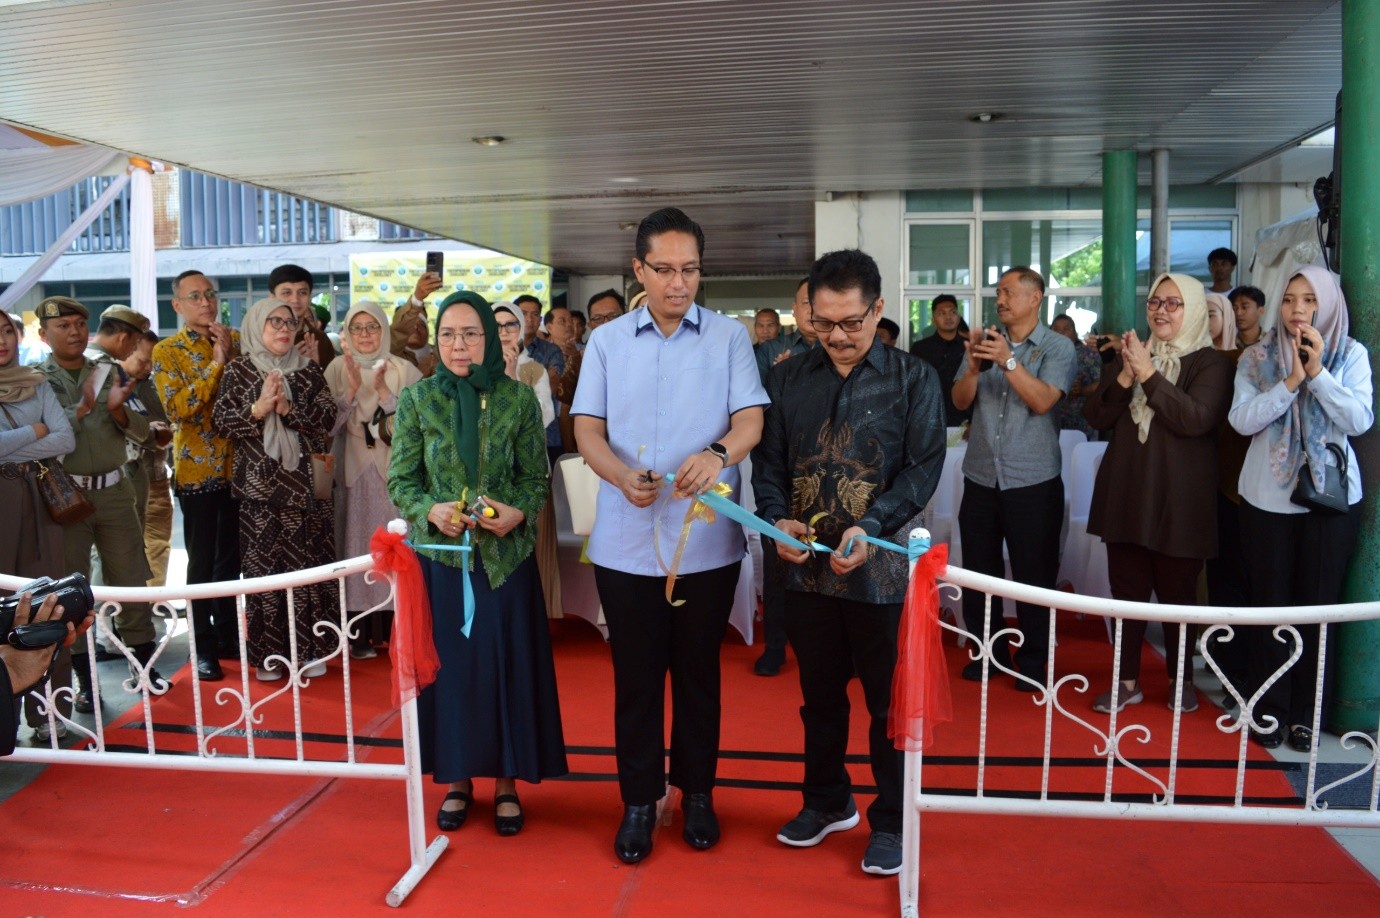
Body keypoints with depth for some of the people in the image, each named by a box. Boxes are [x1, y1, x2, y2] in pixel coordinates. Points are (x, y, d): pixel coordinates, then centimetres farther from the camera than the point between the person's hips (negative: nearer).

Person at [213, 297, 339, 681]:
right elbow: (222, 421, -1)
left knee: (309, 563, 2)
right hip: (259, 485, -1)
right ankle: (267, 654, 10)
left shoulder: (310, 370, 8)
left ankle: (310, 649, 12)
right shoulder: (238, 370, 5)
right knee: (263, 567, 0)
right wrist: (257, 409, -16)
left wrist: (288, 408, -14)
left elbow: (327, 417, -1)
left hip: (306, 483, 1)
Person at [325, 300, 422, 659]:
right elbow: (328, 424, -3)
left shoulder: (404, 370, 3)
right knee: (357, 546, 1)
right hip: (353, 473, 0)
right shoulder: (337, 370, 5)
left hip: (394, 472, 0)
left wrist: (382, 391, -16)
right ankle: (359, 633, 7)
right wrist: (352, 389, -16)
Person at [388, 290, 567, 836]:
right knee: (448, 664, 8)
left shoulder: (518, 399, -1)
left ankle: (506, 783, 22)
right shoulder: (417, 399, 1)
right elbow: (400, 481, 2)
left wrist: (518, 512, -16)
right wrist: (431, 511, -17)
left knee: (506, 664, 6)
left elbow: (536, 477, 3)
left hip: (505, 555, 0)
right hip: (439, 553, 1)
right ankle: (456, 780, 25)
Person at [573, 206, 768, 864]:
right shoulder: (607, 342, 6)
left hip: (707, 541, -1)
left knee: (698, 671, 13)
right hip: (626, 541, 1)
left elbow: (751, 419, -7)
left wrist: (718, 454, -30)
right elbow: (587, 428, 0)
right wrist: (622, 475, -21)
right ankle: (638, 799, 27)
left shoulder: (729, 336, 2)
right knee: (635, 675, 10)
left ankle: (697, 791, 32)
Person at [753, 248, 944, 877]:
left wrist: (870, 528, -23)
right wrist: (777, 520, -12)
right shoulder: (788, 380, 6)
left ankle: (890, 822, 28)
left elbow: (924, 466, -9)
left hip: (882, 567, -3)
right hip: (807, 566, 4)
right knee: (820, 693, 18)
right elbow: (768, 460, 7)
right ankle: (827, 801, 38)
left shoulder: (913, 379, -3)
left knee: (889, 702, 9)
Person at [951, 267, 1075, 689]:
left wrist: (1009, 361, -24)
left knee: (1033, 575, 5)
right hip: (981, 478, 4)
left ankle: (1032, 661, 19)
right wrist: (973, 368, -17)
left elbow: (1042, 401, -15)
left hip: (1033, 481, -4)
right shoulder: (986, 341, 8)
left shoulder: (1058, 347, -2)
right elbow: (960, 400, 1)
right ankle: (989, 652, 24)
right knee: (978, 571, 10)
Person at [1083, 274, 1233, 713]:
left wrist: (1148, 374, -22)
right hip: (1126, 493, 4)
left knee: (1177, 593, 9)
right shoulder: (1130, 354, 11)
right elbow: (1096, 416, 3)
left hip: (1179, 499, -4)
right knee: (1126, 590, 8)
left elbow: (1196, 419, -20)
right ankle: (1127, 681, 19)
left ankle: (1180, 680, 26)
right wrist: (1124, 377, -13)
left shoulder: (1210, 363, -3)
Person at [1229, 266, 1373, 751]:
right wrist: (1291, 381, -18)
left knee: (1319, 604, 5)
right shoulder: (1258, 357, 2)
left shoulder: (1352, 355, 2)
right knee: (1269, 603, 4)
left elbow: (1360, 421, -10)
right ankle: (1269, 710, 16)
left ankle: (1305, 713, 18)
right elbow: (1242, 419, -10)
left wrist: (1318, 373, -17)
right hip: (1268, 496, 0)